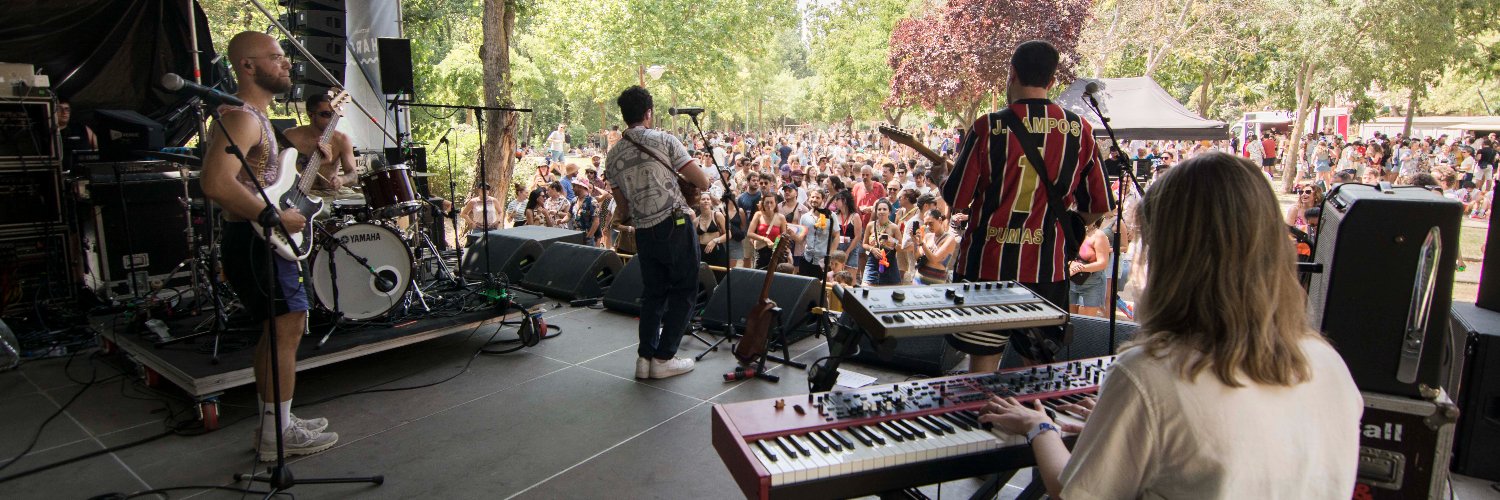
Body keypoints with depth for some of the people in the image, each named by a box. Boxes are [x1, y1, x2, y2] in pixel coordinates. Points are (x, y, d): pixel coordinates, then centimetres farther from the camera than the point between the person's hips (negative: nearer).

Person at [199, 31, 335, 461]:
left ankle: (275, 422, 26)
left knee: (277, 330, 16)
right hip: (255, 242, -11)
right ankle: (277, 436, 1)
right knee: (287, 328, -8)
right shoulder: (242, 117, -17)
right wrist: (276, 218, -24)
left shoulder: (256, 117, 17)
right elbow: (216, 183, -31)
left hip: (263, 240, 11)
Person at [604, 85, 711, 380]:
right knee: (683, 291, 7)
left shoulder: (613, 157, 9)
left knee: (653, 292, 18)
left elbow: (623, 208, 15)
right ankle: (664, 358, 8)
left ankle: (645, 357, 17)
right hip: (675, 225, -5)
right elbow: (702, 183, -4)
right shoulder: (663, 140, -5)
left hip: (644, 232, 5)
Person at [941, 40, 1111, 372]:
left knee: (982, 371, 7)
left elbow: (955, 201, -6)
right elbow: (1097, 208, 6)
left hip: (986, 266, -3)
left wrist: (943, 176, 15)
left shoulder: (988, 127, -9)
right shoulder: (1079, 130, 1)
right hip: (1047, 270, 3)